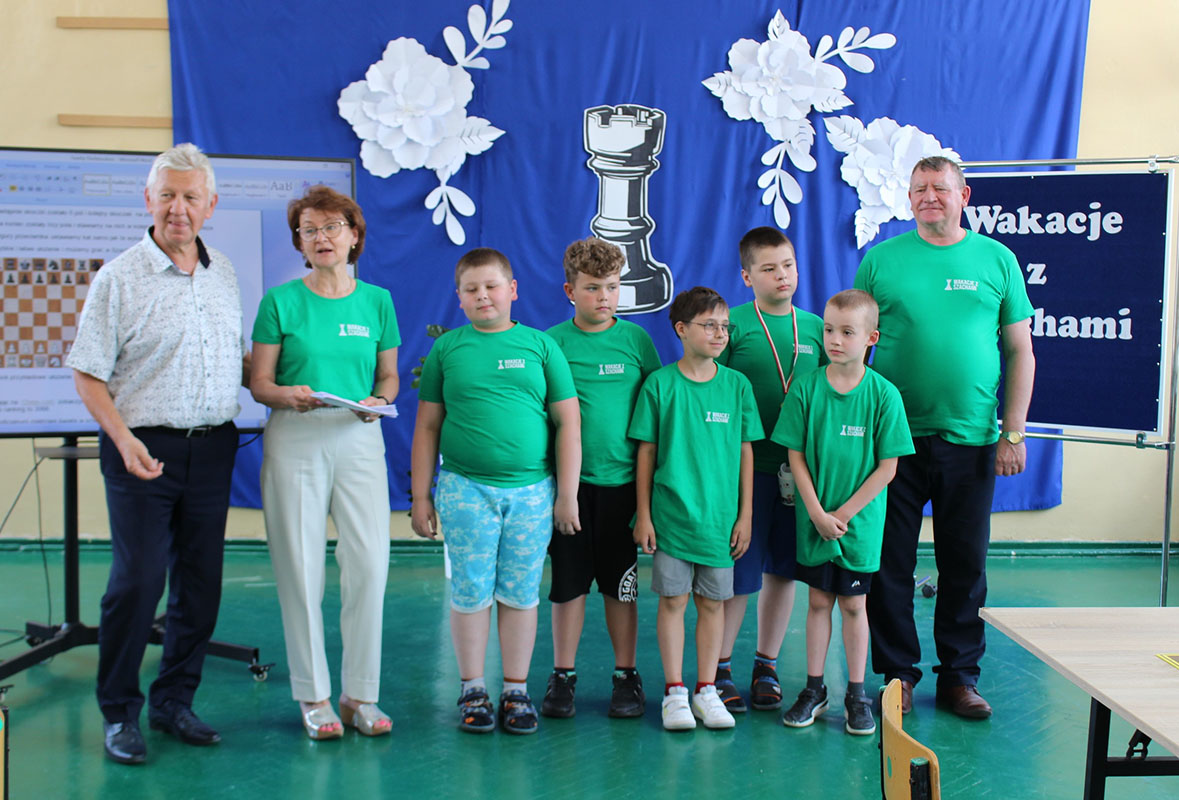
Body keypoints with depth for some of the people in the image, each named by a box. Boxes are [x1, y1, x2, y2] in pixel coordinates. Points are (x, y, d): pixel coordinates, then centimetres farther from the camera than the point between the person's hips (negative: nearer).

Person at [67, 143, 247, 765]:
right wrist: (123, 437, -18)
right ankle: (119, 713, 14)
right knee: (137, 580, -3)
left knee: (201, 583, 9)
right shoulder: (119, 277, -4)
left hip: (212, 448, 5)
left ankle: (174, 702, 25)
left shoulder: (224, 275, 11)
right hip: (145, 448, -4)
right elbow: (88, 372, -5)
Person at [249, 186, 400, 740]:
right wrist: (288, 395, -17)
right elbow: (258, 383, 4)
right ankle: (314, 697, 14)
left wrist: (378, 400, -6)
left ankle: (361, 694, 10)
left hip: (358, 439, 2)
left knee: (370, 564, -4)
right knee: (301, 568, 1)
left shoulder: (377, 300, 11)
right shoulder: (281, 300, 5)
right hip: (294, 440, -1)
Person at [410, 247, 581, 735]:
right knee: (470, 592, 4)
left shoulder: (540, 346, 5)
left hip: (531, 490, 0)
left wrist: (567, 494, 1)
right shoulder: (447, 348, 6)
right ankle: (473, 691, 19)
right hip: (465, 488, 0)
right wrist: (421, 496, 6)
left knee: (520, 593, 7)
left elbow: (568, 422, 5)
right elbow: (427, 427, 9)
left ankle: (516, 691, 20)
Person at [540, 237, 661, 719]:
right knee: (568, 581, 7)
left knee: (620, 582, 8)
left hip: (621, 479, 0)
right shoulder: (552, 342, 1)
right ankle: (562, 676, 20)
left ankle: (626, 676, 22)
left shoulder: (636, 340, 4)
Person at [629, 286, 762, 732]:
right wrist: (643, 515, -2)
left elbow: (745, 452, 6)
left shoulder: (737, 385, 3)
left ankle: (706, 690, 20)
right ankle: (674, 692, 15)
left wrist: (745, 515, 4)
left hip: (720, 515, 2)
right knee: (673, 600, 3)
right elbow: (646, 452, 0)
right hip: (671, 512, -2)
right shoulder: (660, 384, -3)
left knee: (712, 601, 8)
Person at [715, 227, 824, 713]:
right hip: (746, 466, -4)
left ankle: (767, 667, 26)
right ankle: (719, 669, 17)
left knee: (783, 570, 11)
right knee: (737, 573, 0)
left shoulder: (815, 328, 9)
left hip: (800, 467, 4)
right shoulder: (734, 324, -4)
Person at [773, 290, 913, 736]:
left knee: (853, 603, 6)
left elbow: (887, 467, -7)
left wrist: (844, 514, -11)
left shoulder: (884, 395, -8)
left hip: (860, 521, -1)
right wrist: (818, 513, -10)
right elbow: (796, 457, -3)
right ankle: (814, 689, 22)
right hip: (814, 519, 1)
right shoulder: (806, 389, -5)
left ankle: (857, 694, 20)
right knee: (819, 600, 9)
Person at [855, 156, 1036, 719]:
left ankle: (959, 675, 23)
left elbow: (1021, 352, 7)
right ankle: (898, 672, 19)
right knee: (891, 562, 5)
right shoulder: (881, 260, 4)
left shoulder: (997, 259, 6)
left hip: (971, 440, 1)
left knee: (965, 563, 9)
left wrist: (1013, 433, 0)